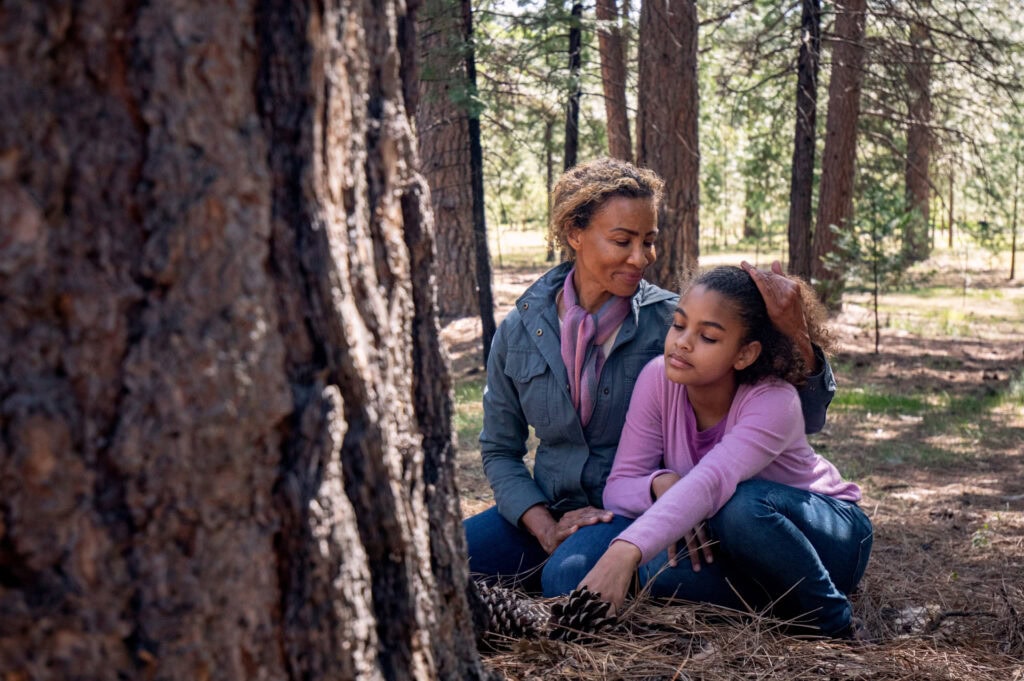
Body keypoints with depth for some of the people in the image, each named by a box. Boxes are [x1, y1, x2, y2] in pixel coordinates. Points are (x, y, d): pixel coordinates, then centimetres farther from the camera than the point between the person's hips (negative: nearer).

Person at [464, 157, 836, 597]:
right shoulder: (520, 330, 2)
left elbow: (804, 412, -6)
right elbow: (499, 450, 9)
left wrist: (794, 333, -26)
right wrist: (545, 528, -8)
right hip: (550, 509, 3)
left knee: (572, 574, -36)